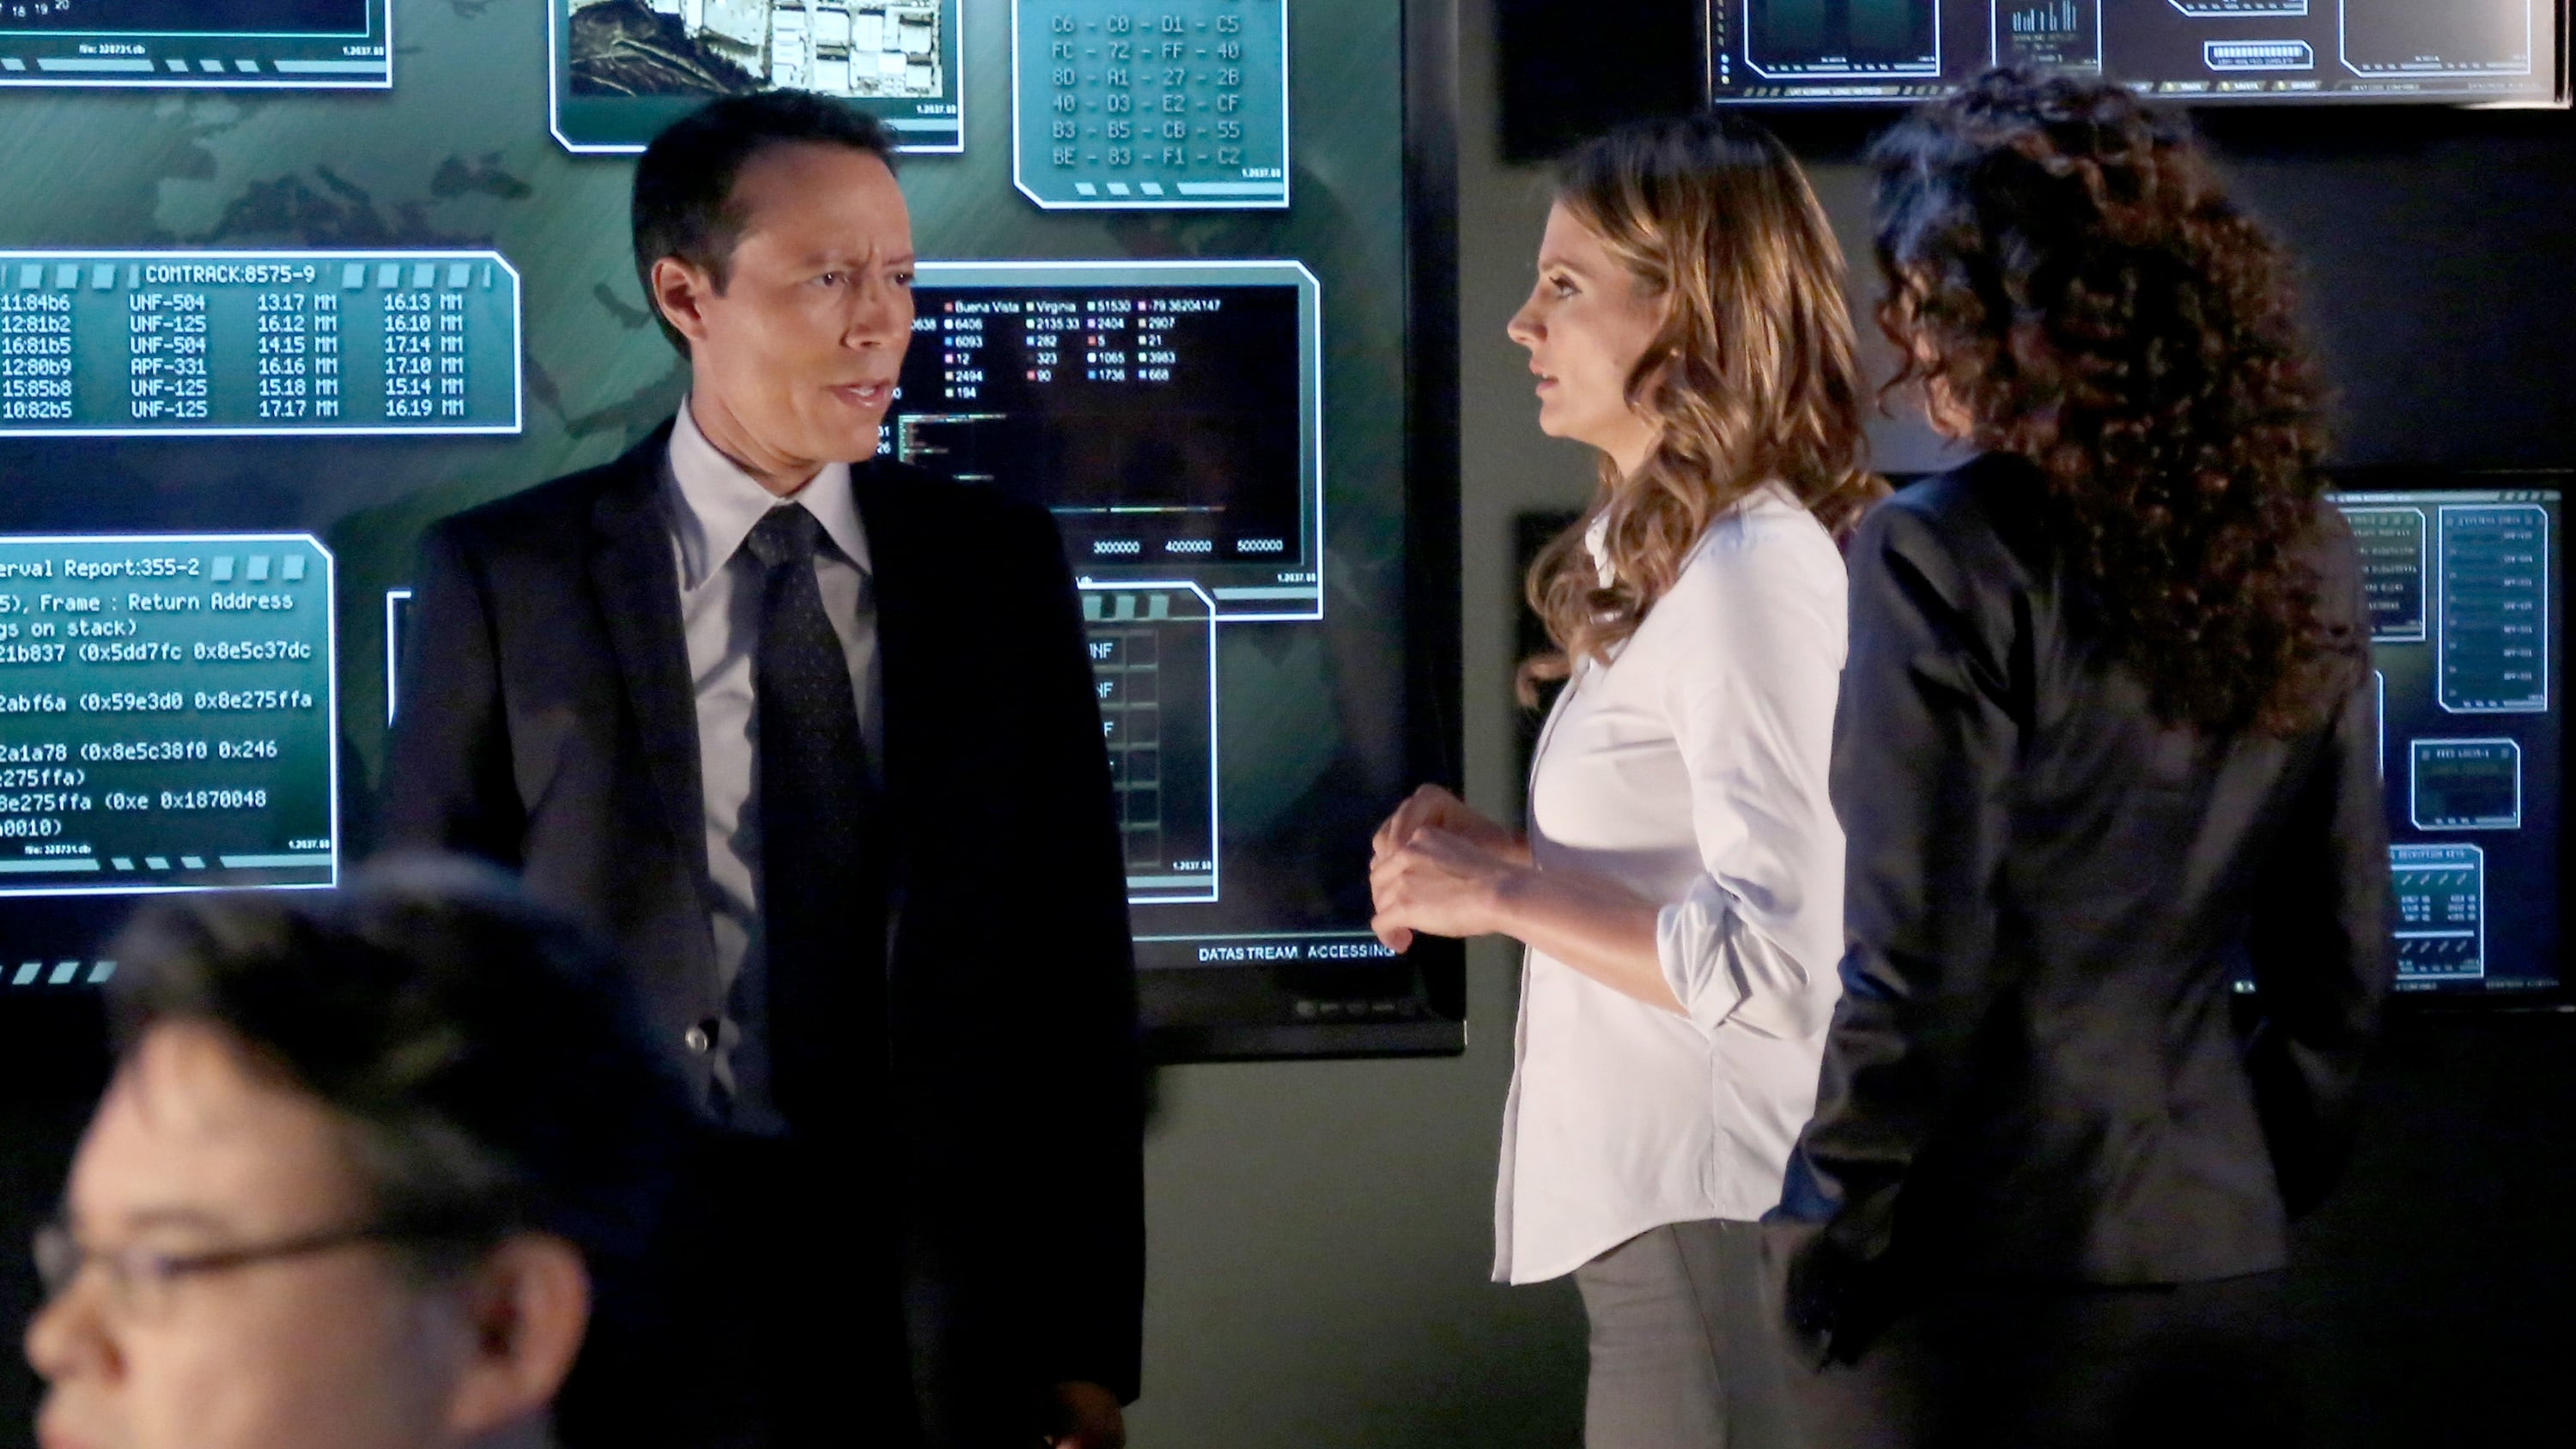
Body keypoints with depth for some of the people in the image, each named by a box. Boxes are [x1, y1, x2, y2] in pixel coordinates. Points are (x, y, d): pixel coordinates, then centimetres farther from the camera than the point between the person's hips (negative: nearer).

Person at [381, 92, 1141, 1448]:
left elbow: (1075, 950, 6)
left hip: (955, 1312, 2)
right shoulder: (503, 577, -2)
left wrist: (1093, 1338, 4)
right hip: (635, 1294, -2)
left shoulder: (999, 562, 5)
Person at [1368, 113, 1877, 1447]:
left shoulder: (1753, 573, -16)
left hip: (1706, 1222, -10)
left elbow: (1771, 964, -24)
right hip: (1640, 1196, 10)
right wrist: (1497, 854, 5)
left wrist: (1500, 896, -16)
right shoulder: (1665, 558, 13)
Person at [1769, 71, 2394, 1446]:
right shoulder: (2299, 552, 5)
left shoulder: (1944, 558, -14)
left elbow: (1912, 974, -15)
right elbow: (2343, 957, 10)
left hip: (1979, 1280, -6)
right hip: (2218, 1266, 6)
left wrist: (1831, 1245, -5)